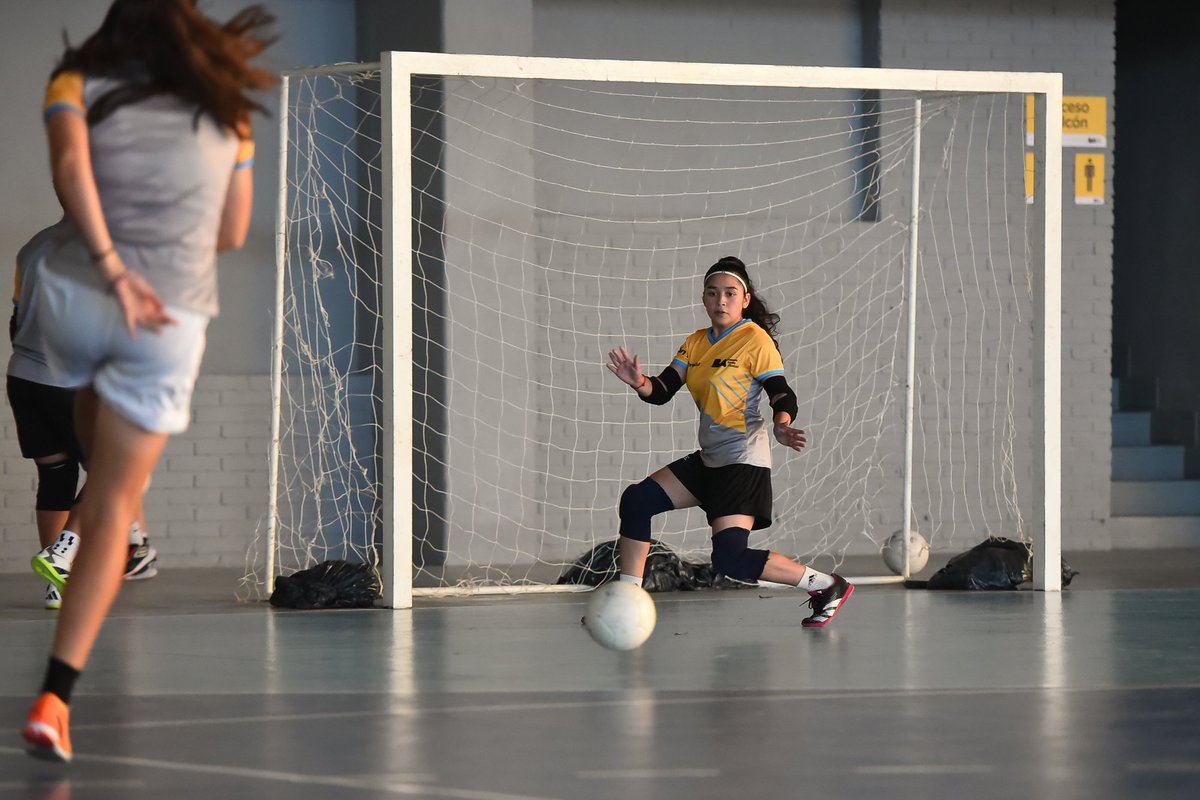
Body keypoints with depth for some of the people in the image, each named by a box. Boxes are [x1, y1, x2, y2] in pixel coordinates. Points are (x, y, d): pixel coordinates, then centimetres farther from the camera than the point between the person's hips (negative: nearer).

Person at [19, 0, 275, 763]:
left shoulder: (80, 83, 6)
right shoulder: (225, 111, 13)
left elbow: (70, 163, -15)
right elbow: (232, 234, 18)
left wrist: (113, 266, -20)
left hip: (75, 292, 0)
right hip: (173, 319, 0)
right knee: (111, 508, 0)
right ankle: (55, 698, -11)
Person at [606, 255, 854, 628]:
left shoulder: (755, 339, -11)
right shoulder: (696, 342, 10)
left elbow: (783, 396, -17)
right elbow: (662, 391, 4)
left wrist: (781, 426, -39)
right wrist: (640, 383, -19)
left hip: (743, 462, -8)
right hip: (708, 459, 8)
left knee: (730, 558, -19)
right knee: (636, 500, 1)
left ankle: (827, 587, -9)